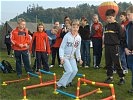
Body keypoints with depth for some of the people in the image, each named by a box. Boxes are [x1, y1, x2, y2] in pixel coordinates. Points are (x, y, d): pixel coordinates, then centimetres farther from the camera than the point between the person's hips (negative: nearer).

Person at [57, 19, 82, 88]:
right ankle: (60, 84, -3)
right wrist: (61, 57, -23)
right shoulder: (67, 36, -17)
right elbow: (61, 47, -15)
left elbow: (78, 49, 12)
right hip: (65, 56, -6)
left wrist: (79, 58, 7)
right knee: (69, 70, -17)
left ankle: (67, 82, 15)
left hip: (72, 56, 6)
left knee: (75, 70, -7)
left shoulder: (79, 37, -1)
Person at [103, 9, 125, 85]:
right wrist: (106, 42, 11)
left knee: (117, 63, -5)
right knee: (108, 63, 11)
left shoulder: (117, 25, -8)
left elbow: (120, 36, -8)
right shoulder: (106, 26, 13)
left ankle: (122, 78, 5)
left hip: (114, 46, -7)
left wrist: (115, 41, -3)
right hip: (107, 46, 7)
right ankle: (110, 77, 21)